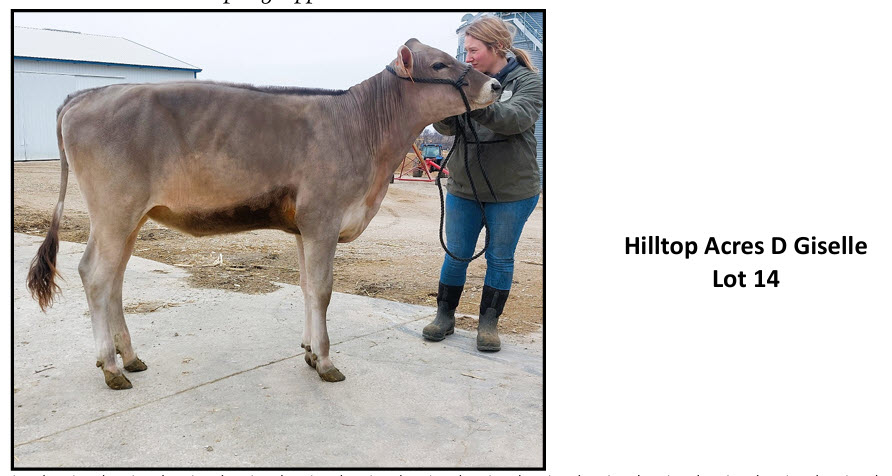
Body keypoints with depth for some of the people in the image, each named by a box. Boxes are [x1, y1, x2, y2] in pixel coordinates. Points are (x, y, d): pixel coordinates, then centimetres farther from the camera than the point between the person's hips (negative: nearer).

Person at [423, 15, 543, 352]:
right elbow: (448, 127, -6)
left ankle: (489, 322, 22)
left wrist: (475, 105, -41)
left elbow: (517, 119, -26)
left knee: (500, 258, 8)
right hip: (463, 188, 3)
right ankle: (445, 315, 26)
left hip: (512, 192, -3)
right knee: (456, 254, 10)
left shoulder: (526, 80, -7)